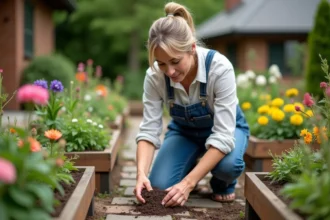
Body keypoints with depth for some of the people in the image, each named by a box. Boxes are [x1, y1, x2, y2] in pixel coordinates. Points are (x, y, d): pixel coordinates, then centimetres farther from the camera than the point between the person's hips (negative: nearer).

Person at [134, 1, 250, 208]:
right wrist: (141, 173, -42)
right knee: (159, 186, -20)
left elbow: (223, 135, -37)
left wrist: (188, 182, -45)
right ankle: (192, 170, 14)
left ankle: (223, 183, 1)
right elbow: (149, 130, -24)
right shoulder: (155, 75, -27)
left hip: (224, 129, -2)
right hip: (184, 131, 3)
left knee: (227, 164, -37)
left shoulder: (219, 67, -37)